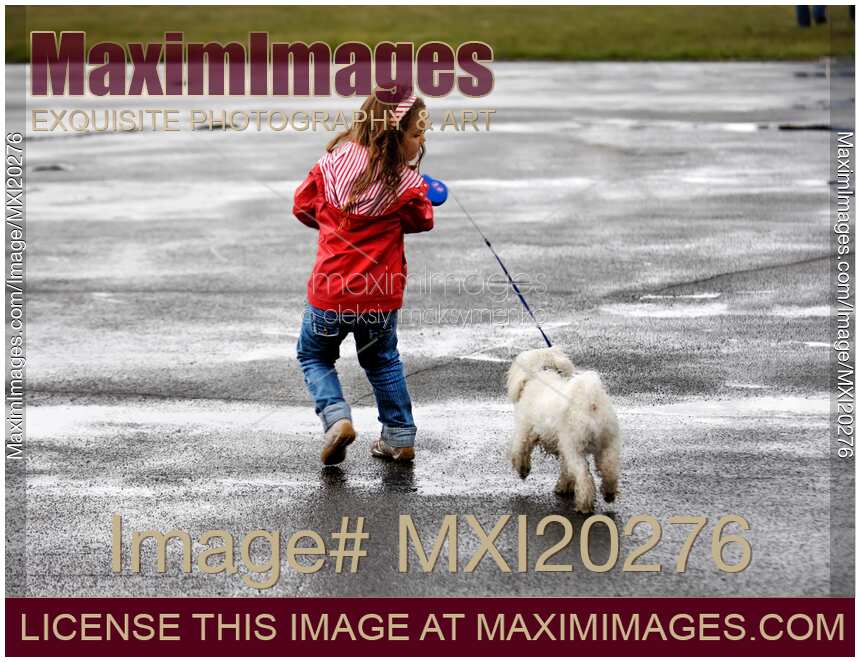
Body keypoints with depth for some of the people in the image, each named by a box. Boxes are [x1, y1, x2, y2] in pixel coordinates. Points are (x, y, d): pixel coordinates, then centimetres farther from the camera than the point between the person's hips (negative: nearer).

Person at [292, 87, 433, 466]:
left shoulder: (333, 162, -8)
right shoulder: (406, 183, -15)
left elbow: (303, 206, 6)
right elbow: (421, 221, 3)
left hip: (330, 290, 0)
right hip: (381, 292, 0)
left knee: (314, 356, 21)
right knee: (382, 361, 24)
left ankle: (335, 417, -1)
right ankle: (400, 437, 25)